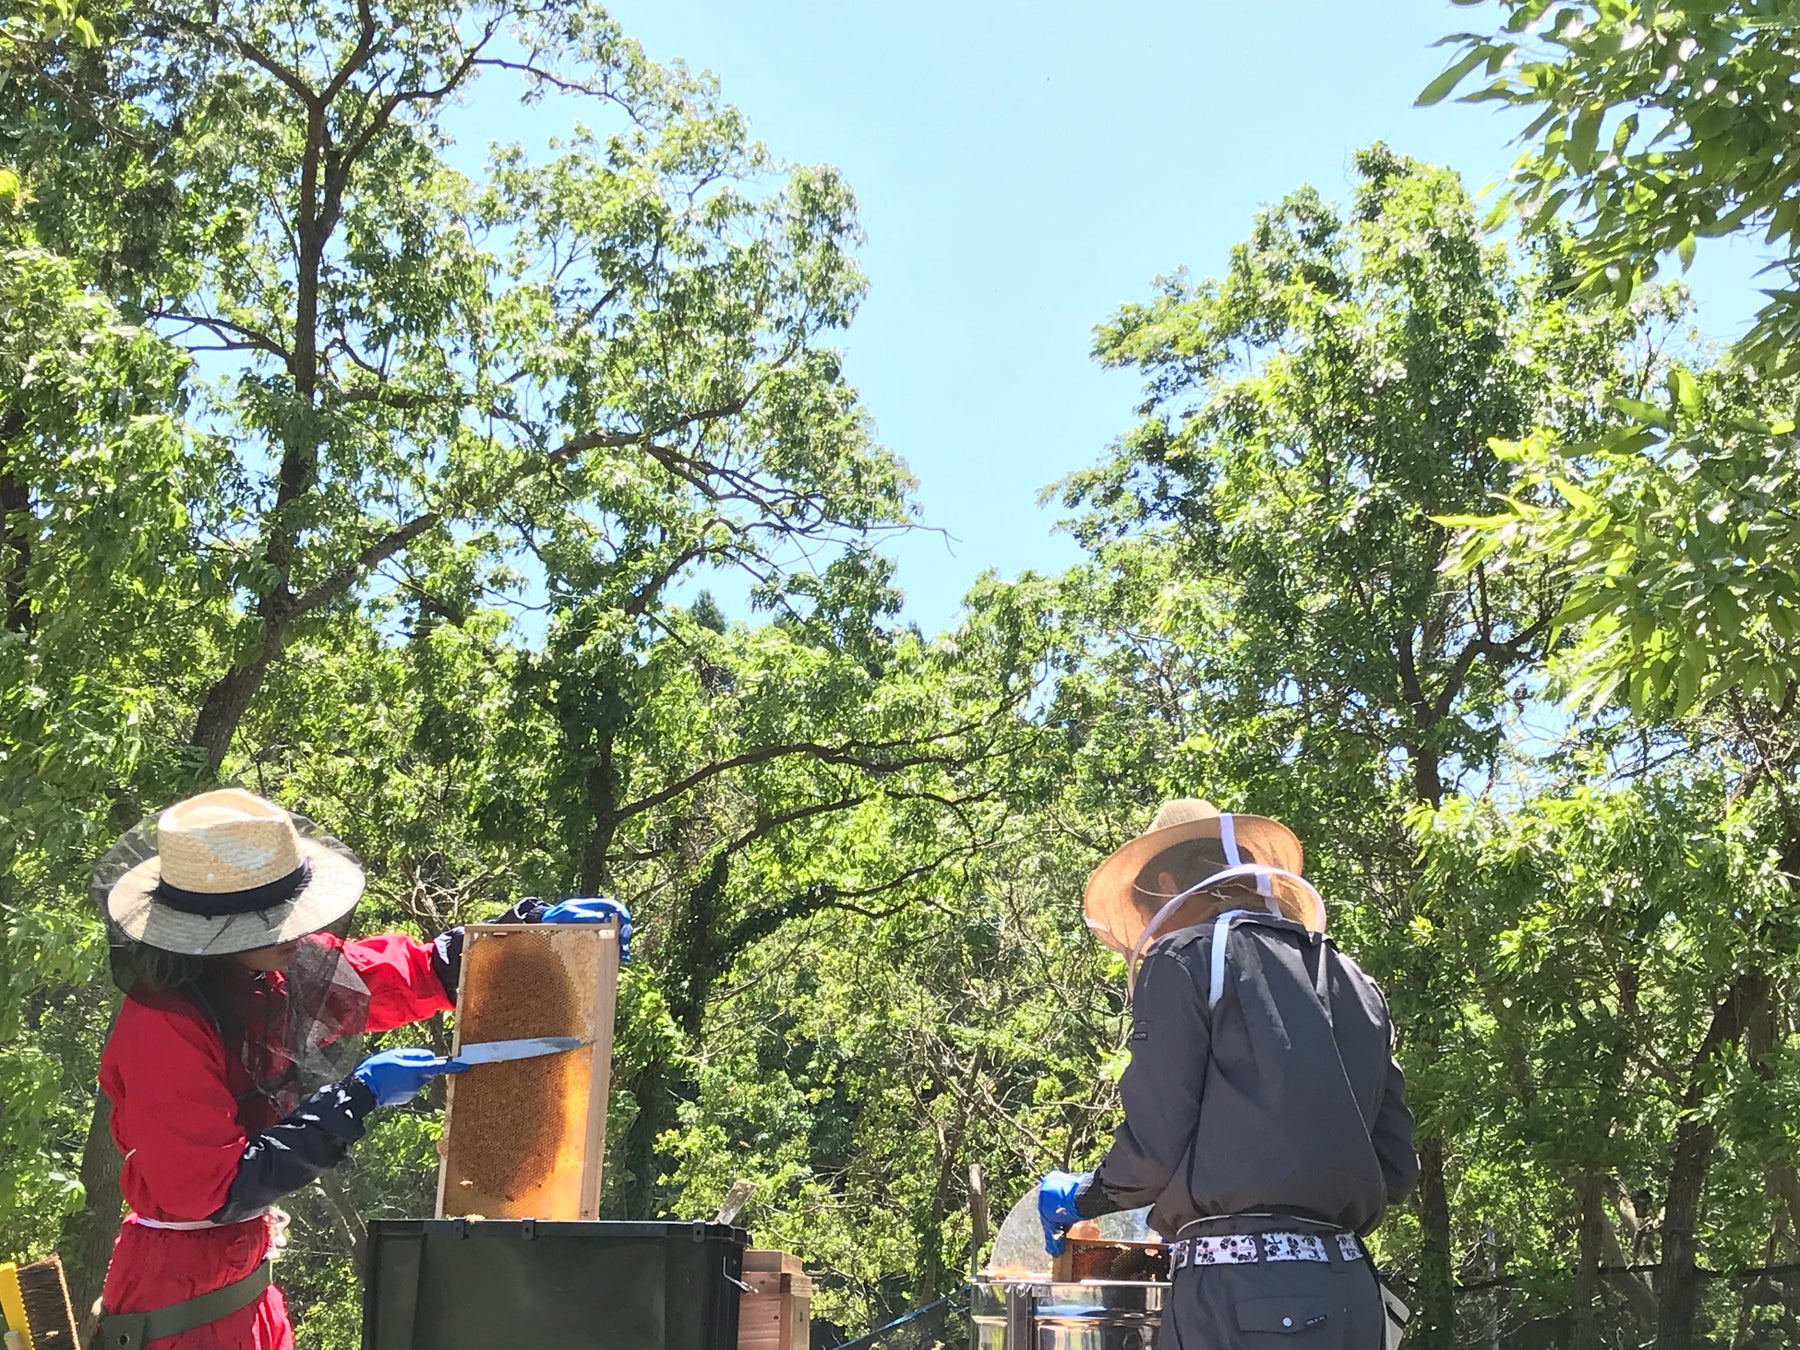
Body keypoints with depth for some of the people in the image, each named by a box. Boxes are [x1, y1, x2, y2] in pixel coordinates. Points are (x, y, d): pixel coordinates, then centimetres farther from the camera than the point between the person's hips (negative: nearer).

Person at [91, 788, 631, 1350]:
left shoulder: (273, 973, -4)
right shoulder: (160, 1032, -26)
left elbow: (409, 974, 5)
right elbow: (211, 1191, -26)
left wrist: (535, 925, -4)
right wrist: (356, 1098, -25)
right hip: (181, 1303, -7)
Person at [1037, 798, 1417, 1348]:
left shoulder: (1183, 958, -2)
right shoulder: (1353, 982, 18)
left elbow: (1154, 1145, -8)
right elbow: (1396, 1165, 16)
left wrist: (1082, 1196, 11)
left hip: (1243, 1288, -7)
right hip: (1350, 1287, 7)